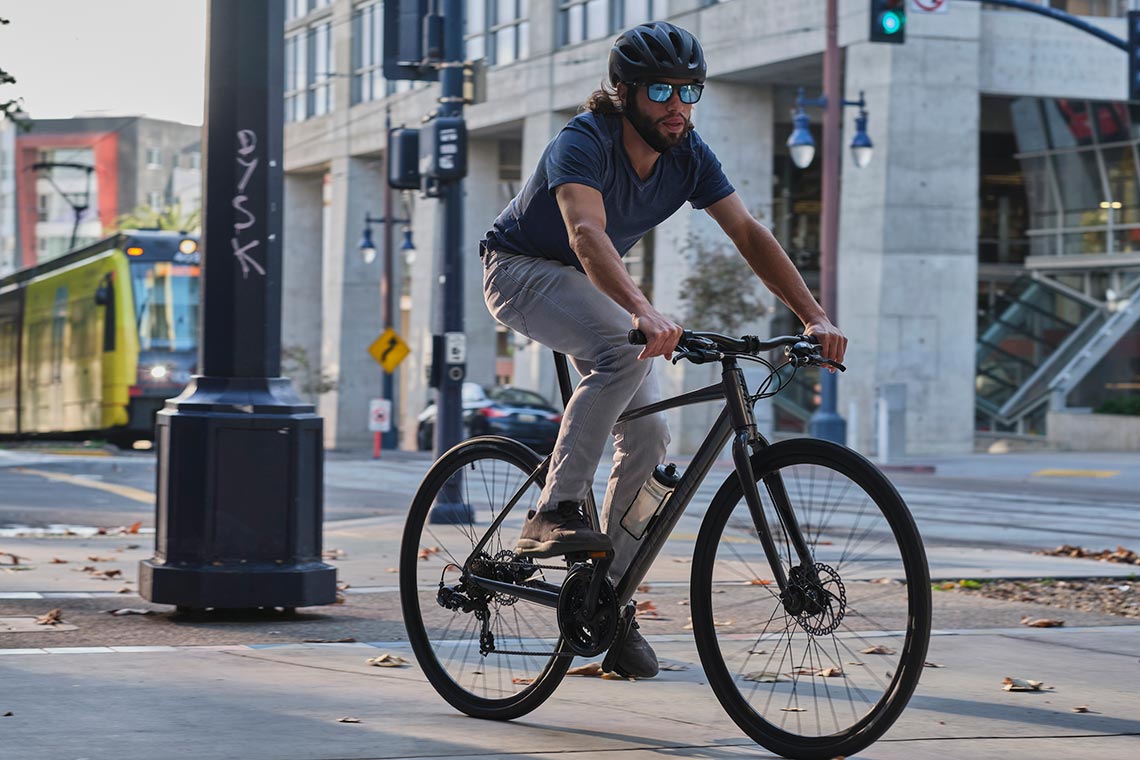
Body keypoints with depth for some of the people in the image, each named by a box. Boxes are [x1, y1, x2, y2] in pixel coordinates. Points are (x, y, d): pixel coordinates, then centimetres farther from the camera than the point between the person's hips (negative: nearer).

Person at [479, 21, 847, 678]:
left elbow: (750, 233, -12)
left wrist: (816, 318, -24)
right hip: (523, 272, -7)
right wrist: (643, 313, -63)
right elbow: (587, 234, -46)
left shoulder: (689, 155, -11)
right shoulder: (583, 143, -30)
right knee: (623, 353, -35)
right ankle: (554, 514, -33)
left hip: (598, 286, 7)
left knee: (649, 436, -7)